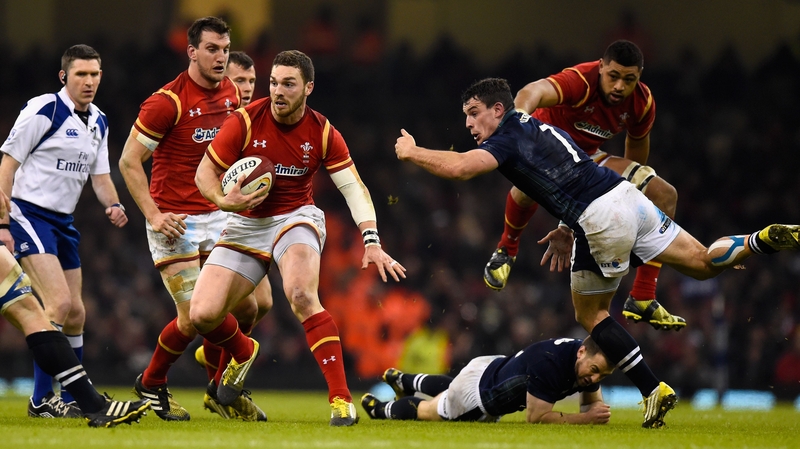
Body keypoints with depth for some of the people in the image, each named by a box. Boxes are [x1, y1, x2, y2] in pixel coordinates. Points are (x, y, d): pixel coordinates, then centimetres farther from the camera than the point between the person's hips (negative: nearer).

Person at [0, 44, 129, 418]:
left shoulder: (98, 122, 11)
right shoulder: (44, 110, -13)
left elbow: (100, 175, 18)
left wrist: (113, 205, -4)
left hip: (62, 222, 8)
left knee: (75, 314, 9)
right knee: (59, 303, -18)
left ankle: (72, 398, 20)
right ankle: (41, 399, -12)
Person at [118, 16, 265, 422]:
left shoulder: (230, 93, 5)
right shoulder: (168, 101, -16)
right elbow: (129, 161, -13)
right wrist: (154, 215, -19)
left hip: (216, 216, 6)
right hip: (175, 221, -6)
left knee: (246, 308, 0)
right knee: (194, 318, -9)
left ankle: (221, 390, 20)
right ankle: (151, 385, 17)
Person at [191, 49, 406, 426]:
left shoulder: (323, 133, -10)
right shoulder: (245, 122, -13)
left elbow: (354, 188, -8)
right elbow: (204, 173, -5)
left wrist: (371, 242, -21)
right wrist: (223, 200, -27)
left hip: (296, 219, -2)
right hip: (246, 225, 2)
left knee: (301, 295, -32)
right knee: (202, 314, -10)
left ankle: (341, 398, -30)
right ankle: (243, 353, 28)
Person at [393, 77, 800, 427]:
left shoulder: (506, 140, -2)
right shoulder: (540, 128, 25)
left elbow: (458, 168, -18)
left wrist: (411, 152, -3)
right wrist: (566, 230, 29)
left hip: (599, 221, -7)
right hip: (626, 194, 7)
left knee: (590, 315, 11)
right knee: (703, 262, 12)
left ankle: (653, 391, 5)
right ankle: (763, 240, -12)